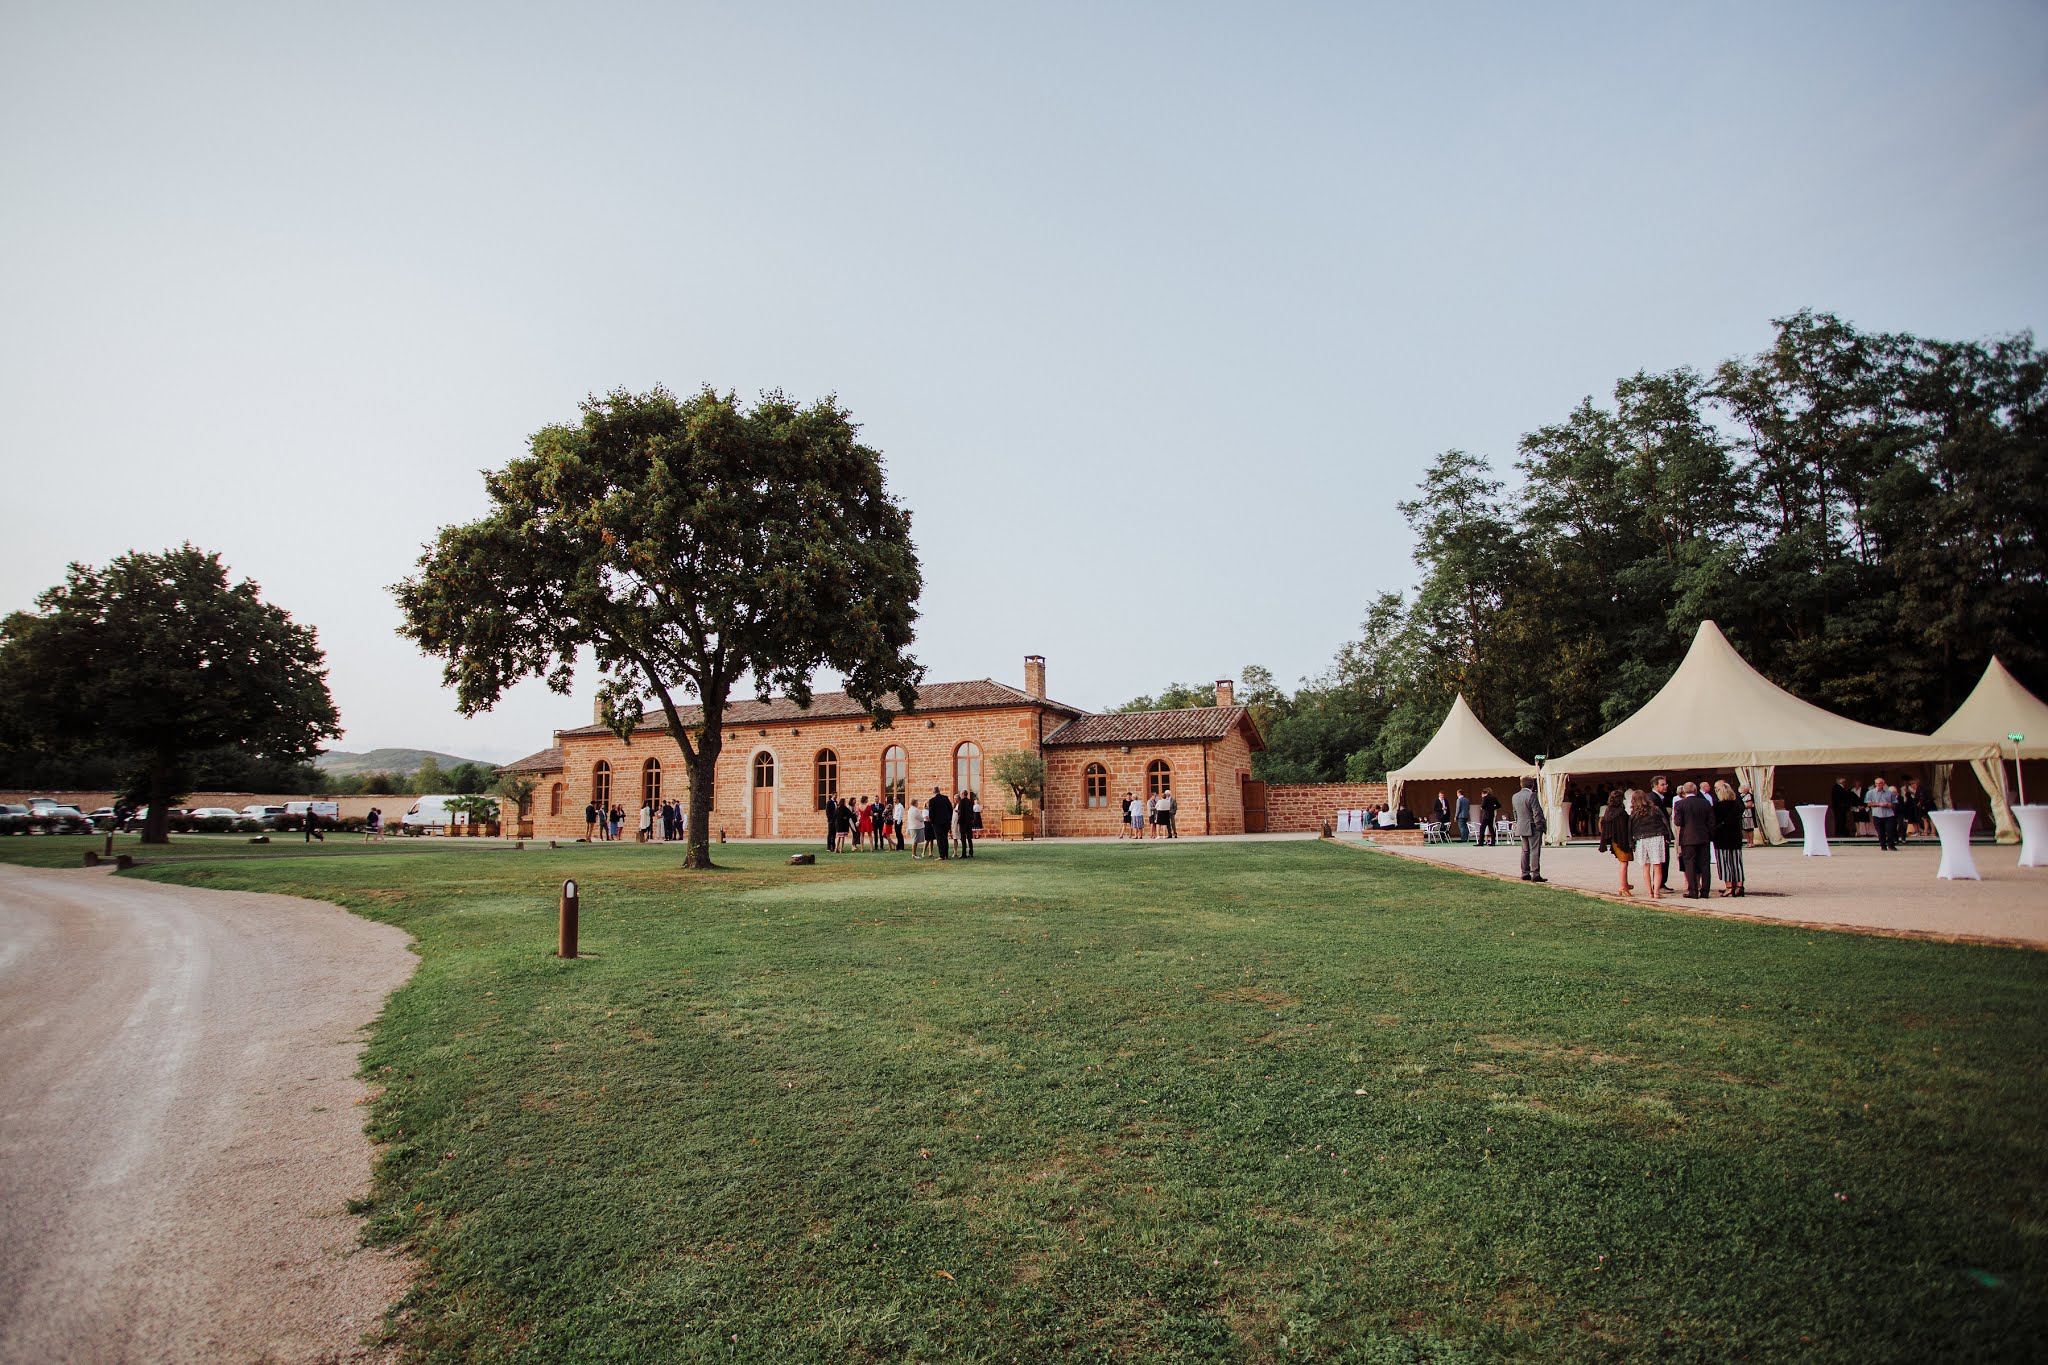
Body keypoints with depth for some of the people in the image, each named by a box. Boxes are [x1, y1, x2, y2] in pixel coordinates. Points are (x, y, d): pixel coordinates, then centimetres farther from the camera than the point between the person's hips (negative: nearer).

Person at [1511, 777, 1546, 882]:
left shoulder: (1515, 796, 9)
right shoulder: (1531, 795, -15)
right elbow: (1536, 813, -16)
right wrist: (1540, 826, -10)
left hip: (1521, 827, 7)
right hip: (1533, 827, -7)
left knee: (1525, 851, 12)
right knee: (1535, 851, -4)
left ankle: (1525, 873, 13)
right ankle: (1535, 874, -5)